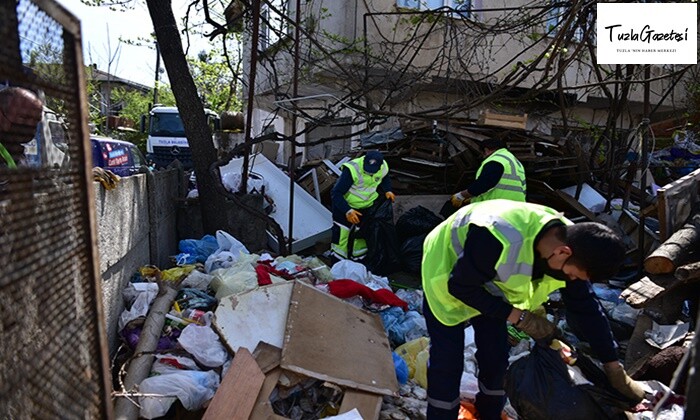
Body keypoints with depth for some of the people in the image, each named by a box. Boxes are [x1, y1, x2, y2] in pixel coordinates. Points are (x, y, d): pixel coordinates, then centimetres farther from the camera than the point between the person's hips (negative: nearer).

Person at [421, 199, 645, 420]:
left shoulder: (569, 238, -20)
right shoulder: (499, 240, -45)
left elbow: (586, 309, -7)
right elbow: (460, 286, -31)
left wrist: (616, 372, -1)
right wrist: (519, 316, -28)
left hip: (489, 286, 6)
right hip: (446, 279, -6)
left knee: (496, 359, 6)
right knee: (448, 363, -9)